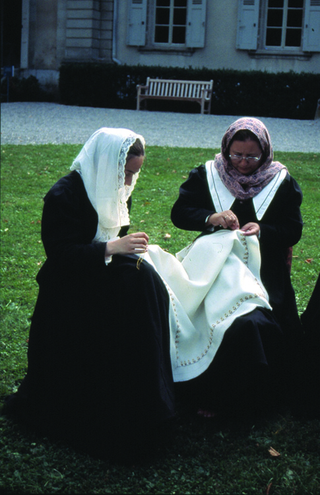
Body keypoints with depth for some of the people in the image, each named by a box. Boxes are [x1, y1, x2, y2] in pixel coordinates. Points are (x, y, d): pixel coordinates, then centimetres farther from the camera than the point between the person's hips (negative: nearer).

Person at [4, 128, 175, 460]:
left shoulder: (115, 191, 8)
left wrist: (129, 246, -2)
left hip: (104, 273, 8)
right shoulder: (64, 196, -17)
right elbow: (60, 253, -22)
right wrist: (113, 248, -29)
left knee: (145, 281, -19)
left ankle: (143, 402, -11)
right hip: (69, 285, -8)